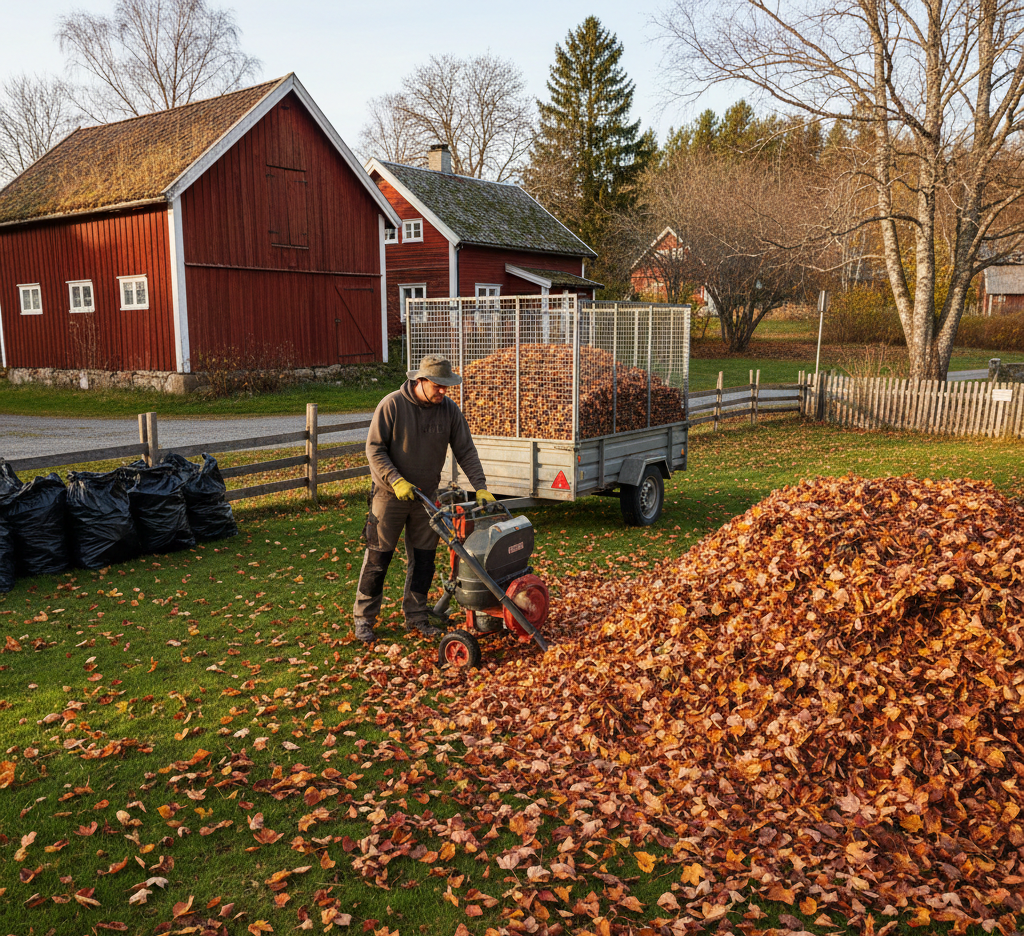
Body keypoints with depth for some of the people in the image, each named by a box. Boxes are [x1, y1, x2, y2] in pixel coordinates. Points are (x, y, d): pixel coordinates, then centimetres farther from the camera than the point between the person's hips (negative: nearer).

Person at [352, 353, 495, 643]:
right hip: (390, 493, -4)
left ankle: (415, 615, 22)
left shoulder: (449, 411, -4)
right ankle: (363, 617, 13)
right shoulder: (392, 405, -16)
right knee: (378, 557, 1)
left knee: (423, 559, 8)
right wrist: (396, 481, -24)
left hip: (426, 496, 4)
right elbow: (374, 449, -14)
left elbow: (465, 451, -1)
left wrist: (480, 487, -11)